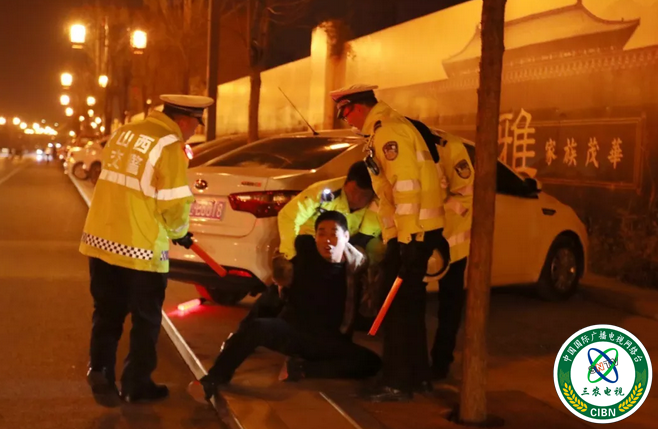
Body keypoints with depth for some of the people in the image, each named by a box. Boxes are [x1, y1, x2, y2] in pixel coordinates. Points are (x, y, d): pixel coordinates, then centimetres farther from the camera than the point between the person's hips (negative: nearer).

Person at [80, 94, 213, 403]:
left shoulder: (125, 132, 8)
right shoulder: (170, 146, -14)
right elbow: (175, 205, -14)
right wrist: (180, 233, 6)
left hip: (101, 239, 6)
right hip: (140, 248, -6)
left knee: (107, 313, 20)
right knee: (145, 320, 11)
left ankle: (100, 371, 16)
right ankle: (136, 385, 19)